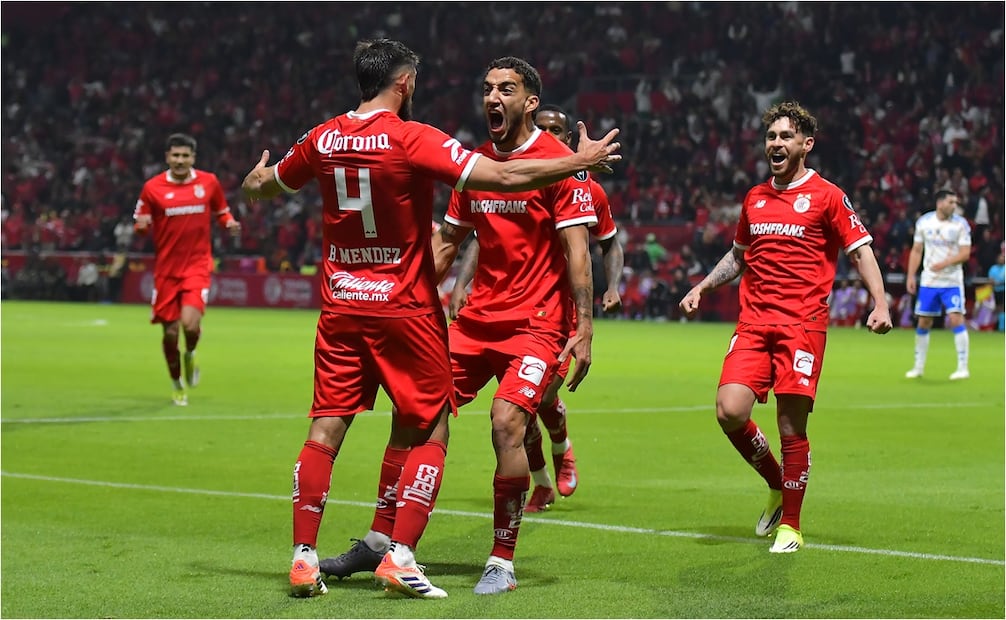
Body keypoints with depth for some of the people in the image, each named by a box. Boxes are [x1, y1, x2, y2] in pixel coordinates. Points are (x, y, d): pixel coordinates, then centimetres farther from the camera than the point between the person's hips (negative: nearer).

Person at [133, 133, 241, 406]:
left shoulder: (209, 182, 2)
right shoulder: (152, 187, -2)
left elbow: (221, 212, 16)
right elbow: (140, 226, 4)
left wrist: (229, 223, -6)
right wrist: (141, 226, -19)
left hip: (198, 265, -1)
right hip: (166, 268, 1)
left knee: (190, 324, -20)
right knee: (170, 333, 4)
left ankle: (190, 354, 15)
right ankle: (177, 383, 28)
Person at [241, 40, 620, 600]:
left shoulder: (323, 140, 3)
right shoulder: (413, 139, -12)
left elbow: (261, 186, 22)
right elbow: (503, 177, -19)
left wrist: (256, 179, 47)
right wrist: (580, 160, -7)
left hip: (340, 309, 5)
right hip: (406, 309, -5)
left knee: (326, 430, 7)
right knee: (430, 433, 5)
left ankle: (305, 559, 5)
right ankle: (399, 556, -4)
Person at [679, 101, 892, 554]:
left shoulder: (827, 196, 1)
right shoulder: (754, 199, 17)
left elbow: (861, 252, 0)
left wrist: (880, 302, -13)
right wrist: (701, 287, 21)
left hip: (803, 323, -4)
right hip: (753, 322, 4)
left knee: (792, 426, -6)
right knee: (730, 411, -11)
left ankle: (790, 525, 10)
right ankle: (778, 486, 16)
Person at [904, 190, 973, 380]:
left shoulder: (960, 224, -6)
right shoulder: (924, 222, 2)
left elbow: (965, 253, -10)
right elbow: (916, 250, 9)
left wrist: (945, 263, -25)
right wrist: (911, 276, 4)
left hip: (952, 281, -3)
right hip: (928, 281, 3)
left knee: (956, 319, -14)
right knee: (923, 322, 6)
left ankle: (963, 368, -9)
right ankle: (918, 367, 19)